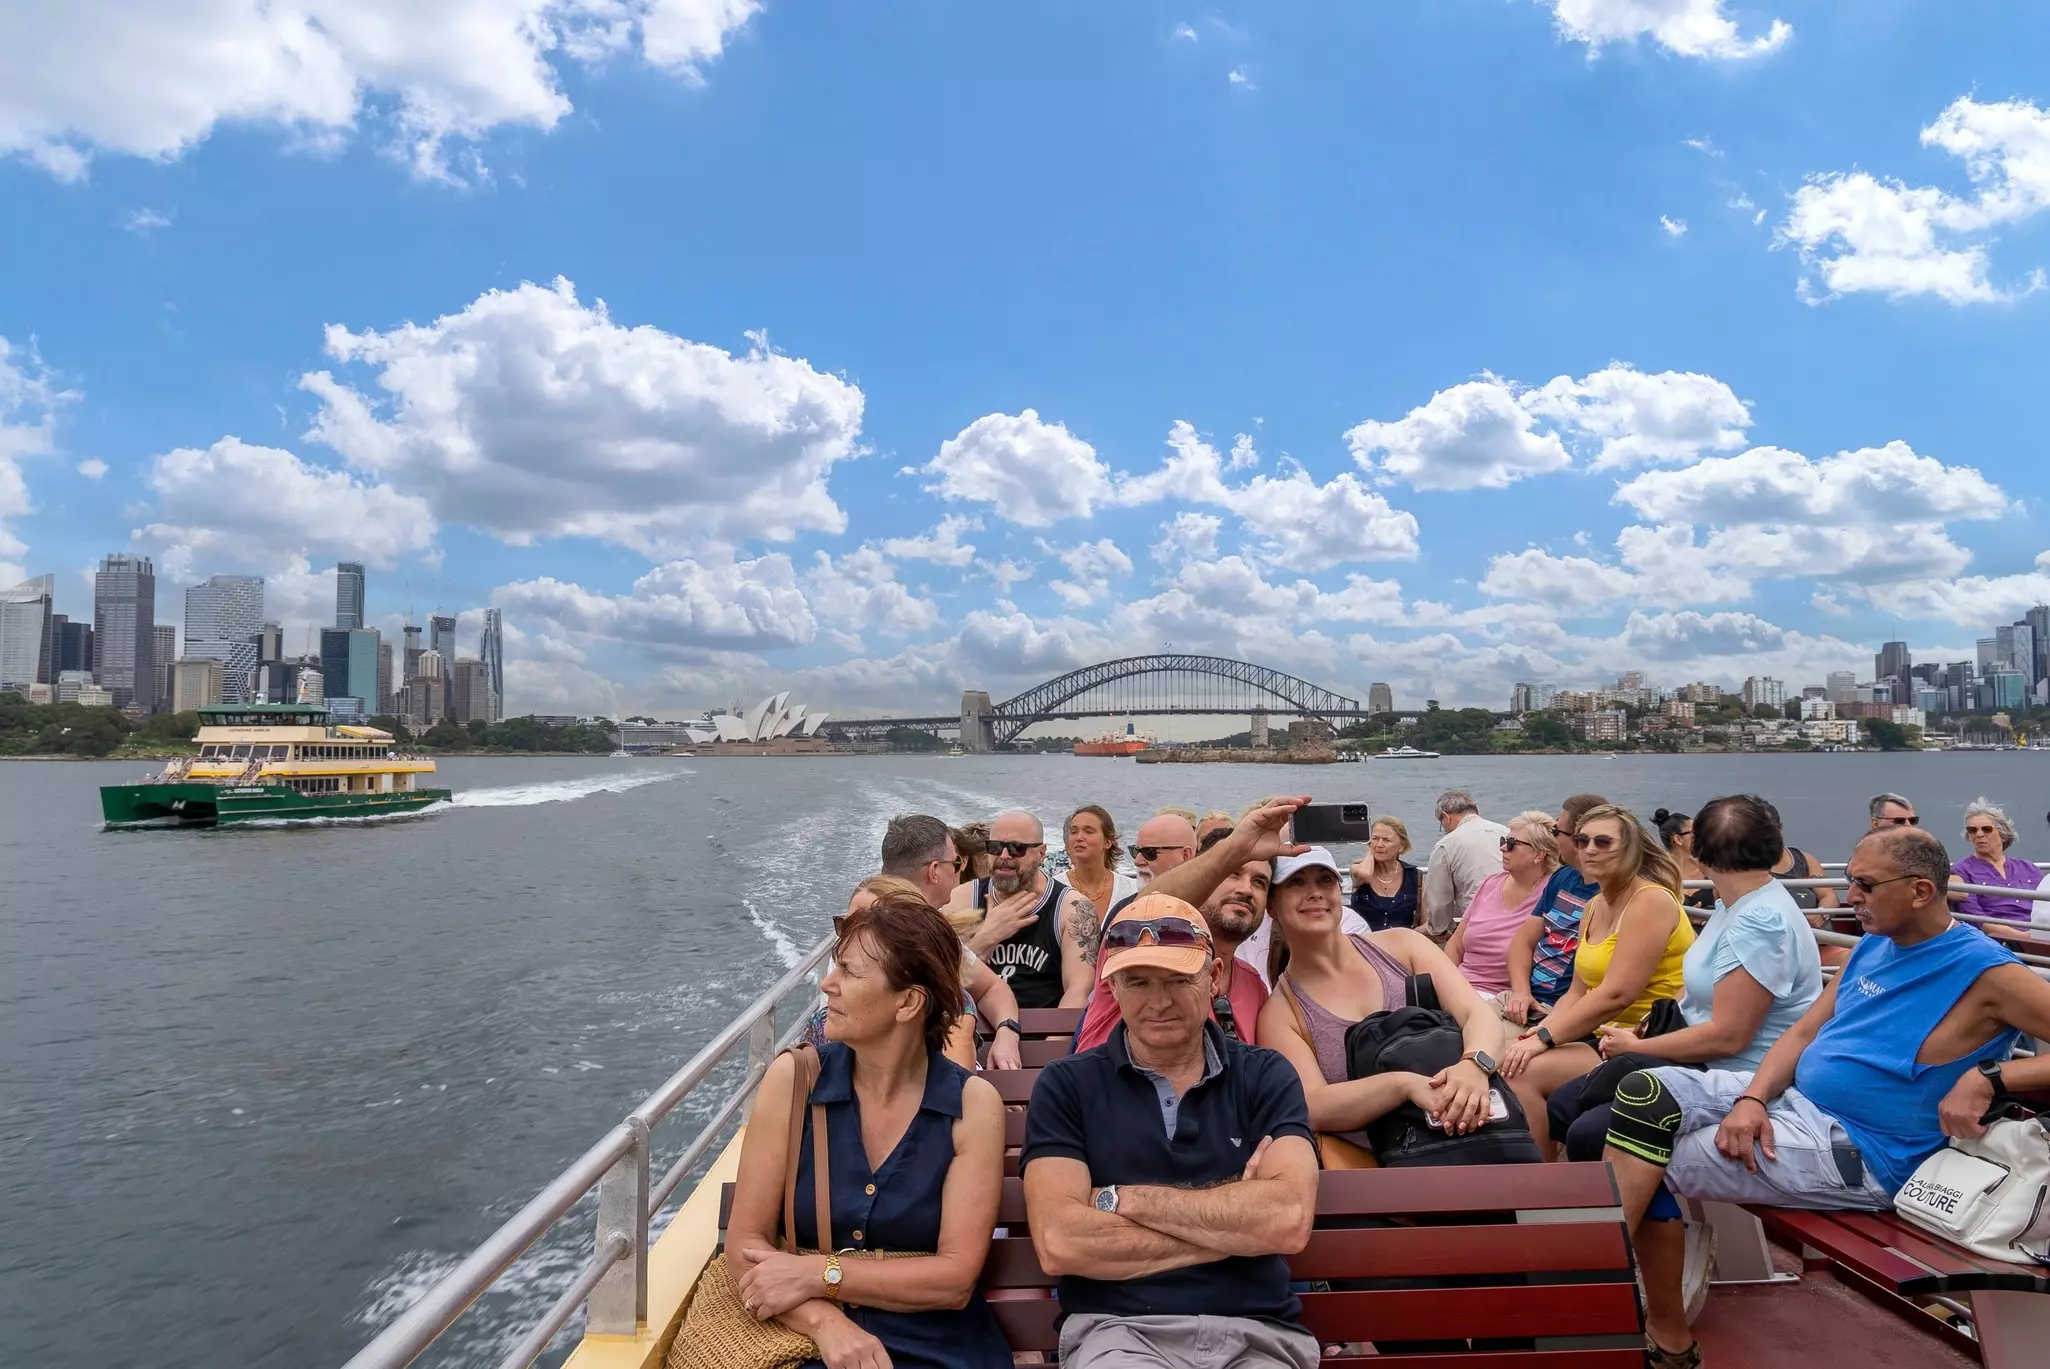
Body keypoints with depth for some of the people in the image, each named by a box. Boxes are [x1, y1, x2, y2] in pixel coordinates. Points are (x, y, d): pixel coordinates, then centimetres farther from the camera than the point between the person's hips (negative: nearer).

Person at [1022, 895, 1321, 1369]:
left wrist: (1121, 1200, -7)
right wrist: (1233, 1224, -7)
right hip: (1116, 1330, -2)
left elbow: (1288, 1221, -9)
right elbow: (1059, 1243, -10)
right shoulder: (1067, 1085, 4)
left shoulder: (1266, 1077, 7)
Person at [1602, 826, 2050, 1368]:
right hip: (1789, 1099, 8)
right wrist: (1751, 1098, -7)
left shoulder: (1985, 972, -12)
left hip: (1856, 1150, -8)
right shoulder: (1873, 946, 11)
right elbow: (1802, 1033, 10)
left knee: (1645, 1168, -16)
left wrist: (1989, 1078, -27)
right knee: (1643, 1092, -12)